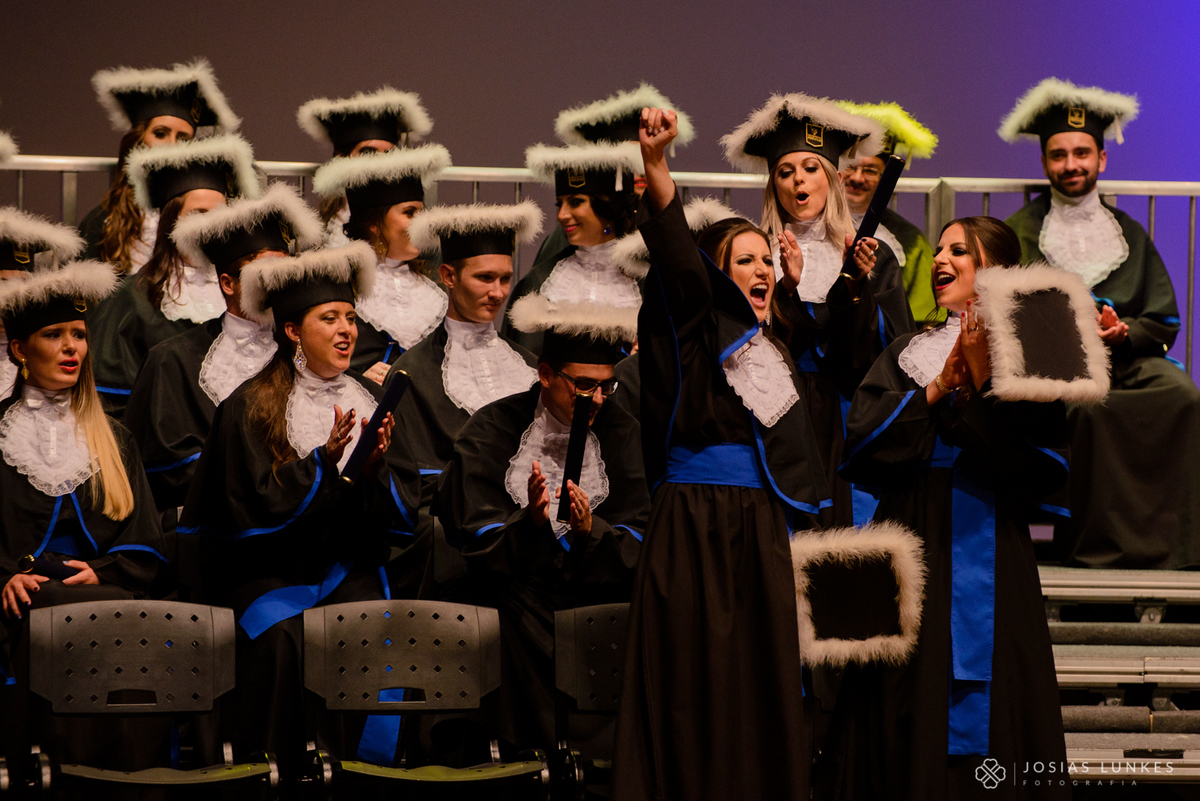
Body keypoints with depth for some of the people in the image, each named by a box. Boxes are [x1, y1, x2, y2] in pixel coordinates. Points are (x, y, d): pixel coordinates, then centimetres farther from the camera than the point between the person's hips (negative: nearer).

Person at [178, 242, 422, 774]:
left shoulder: (372, 400, 11)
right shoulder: (250, 407, 0)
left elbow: (402, 511, 8)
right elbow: (255, 505, -8)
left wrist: (377, 467, -13)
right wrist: (322, 462, -19)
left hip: (349, 565, 3)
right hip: (271, 566, -3)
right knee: (282, 639, -30)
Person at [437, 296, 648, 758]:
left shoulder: (619, 433, 6)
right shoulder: (492, 430, -3)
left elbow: (638, 545, -2)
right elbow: (478, 546, -11)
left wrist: (591, 531, -24)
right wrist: (530, 522, -31)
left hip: (595, 595, 3)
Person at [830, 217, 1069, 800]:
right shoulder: (907, 352, 17)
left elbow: (1042, 465, -8)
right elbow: (859, 438, 3)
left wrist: (979, 389, -14)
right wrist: (936, 392, -7)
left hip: (987, 547, -3)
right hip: (912, 546, 3)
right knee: (907, 721, 0)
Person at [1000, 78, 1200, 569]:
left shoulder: (1129, 234, 21)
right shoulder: (1020, 232, 14)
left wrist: (1123, 331, -7)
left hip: (1125, 359, 3)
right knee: (1086, 407, -37)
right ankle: (1097, 543, -29)